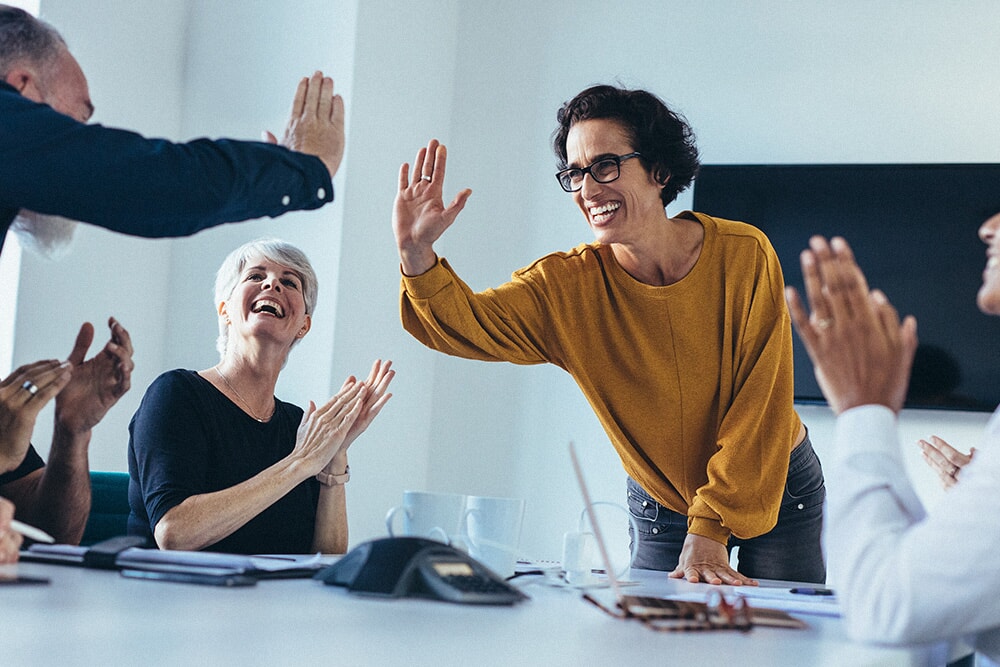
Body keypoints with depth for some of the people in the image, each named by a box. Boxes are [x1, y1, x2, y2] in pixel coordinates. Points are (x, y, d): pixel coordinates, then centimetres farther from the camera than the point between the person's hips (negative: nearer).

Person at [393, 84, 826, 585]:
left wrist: (708, 532, -23)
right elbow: (463, 323, -27)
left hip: (777, 494, -1)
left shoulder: (743, 256, -20)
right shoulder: (568, 285, -15)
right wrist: (416, 252, -47)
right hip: (658, 510, 1)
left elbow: (758, 407, -19)